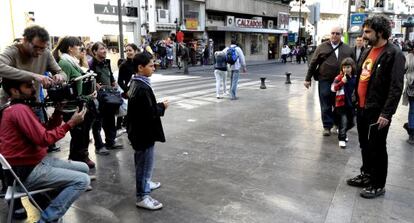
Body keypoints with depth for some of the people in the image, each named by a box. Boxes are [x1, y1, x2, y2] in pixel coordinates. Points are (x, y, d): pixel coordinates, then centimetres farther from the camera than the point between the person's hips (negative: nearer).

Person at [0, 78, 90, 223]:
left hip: (36, 162, 10)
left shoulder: (17, 108, 16)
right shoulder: (19, 109, -18)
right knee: (82, 180, -18)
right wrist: (71, 123, -17)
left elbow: (45, 132, 11)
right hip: (27, 171, -10)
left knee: (83, 168, 14)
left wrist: (58, 111, -1)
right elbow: (44, 139, -23)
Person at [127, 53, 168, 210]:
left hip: (138, 130, 10)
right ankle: (142, 197, 12)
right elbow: (149, 113, -27)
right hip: (144, 132, -10)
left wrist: (158, 106, 6)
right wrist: (162, 107, -12)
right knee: (145, 163, 1)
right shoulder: (143, 88, -25)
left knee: (141, 162, 24)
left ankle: (144, 184, 43)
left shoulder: (135, 83, 7)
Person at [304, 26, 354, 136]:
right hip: (325, 81, -2)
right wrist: (308, 79, 0)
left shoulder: (348, 49, 9)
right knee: (326, 105, 2)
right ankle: (327, 126, 12)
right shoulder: (322, 47, 3)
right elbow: (313, 63, 2)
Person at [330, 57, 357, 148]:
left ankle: (341, 131, 41)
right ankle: (341, 139, 3)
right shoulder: (339, 77, -8)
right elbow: (333, 88, -18)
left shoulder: (355, 78, 6)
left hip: (351, 104, 5)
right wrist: (342, 82, -27)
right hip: (341, 103, -5)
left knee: (351, 123, 14)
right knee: (343, 121, -10)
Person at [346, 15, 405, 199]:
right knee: (365, 145, 18)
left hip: (377, 111, -8)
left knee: (377, 148, 3)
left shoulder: (394, 54, -13)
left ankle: (378, 185, 17)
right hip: (362, 108, 8)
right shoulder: (367, 51, 12)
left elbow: (396, 87, -18)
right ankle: (366, 175, 33)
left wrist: (386, 113, -21)